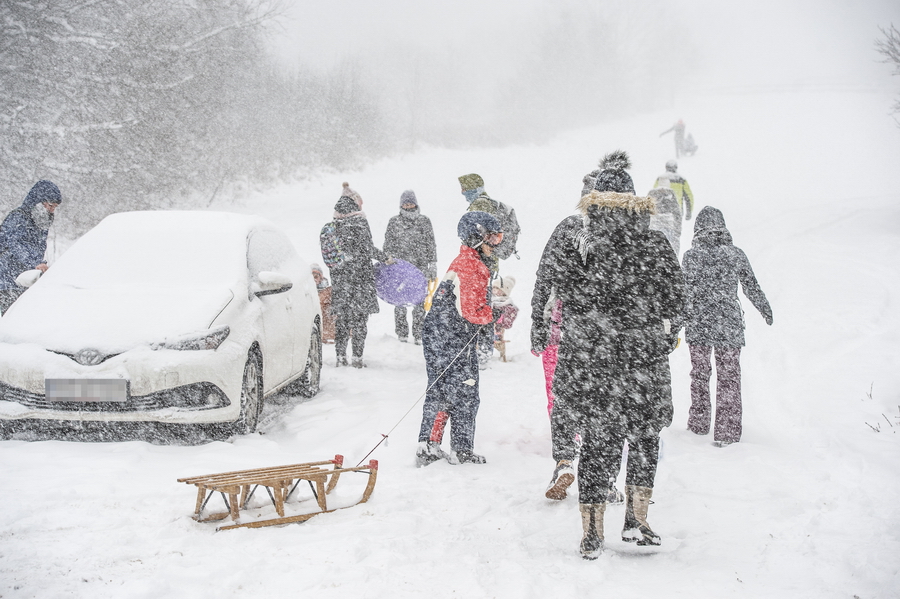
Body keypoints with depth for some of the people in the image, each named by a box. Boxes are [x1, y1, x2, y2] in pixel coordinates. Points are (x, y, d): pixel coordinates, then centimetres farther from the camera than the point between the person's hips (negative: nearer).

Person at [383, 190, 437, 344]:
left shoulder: (424, 221, 6)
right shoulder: (394, 222, 7)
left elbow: (431, 245, 8)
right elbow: (388, 245, 11)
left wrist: (433, 265, 4)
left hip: (420, 265, 0)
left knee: (419, 300, -2)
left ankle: (418, 334, 5)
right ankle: (402, 332, 11)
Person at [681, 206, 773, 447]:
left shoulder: (691, 255, -8)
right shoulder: (736, 254, -2)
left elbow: (685, 291, -11)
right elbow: (752, 287, 6)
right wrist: (766, 311, 22)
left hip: (698, 325, 0)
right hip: (730, 326, 0)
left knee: (699, 375, 17)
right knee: (728, 377, 9)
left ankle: (698, 424, 26)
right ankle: (726, 432, 10)